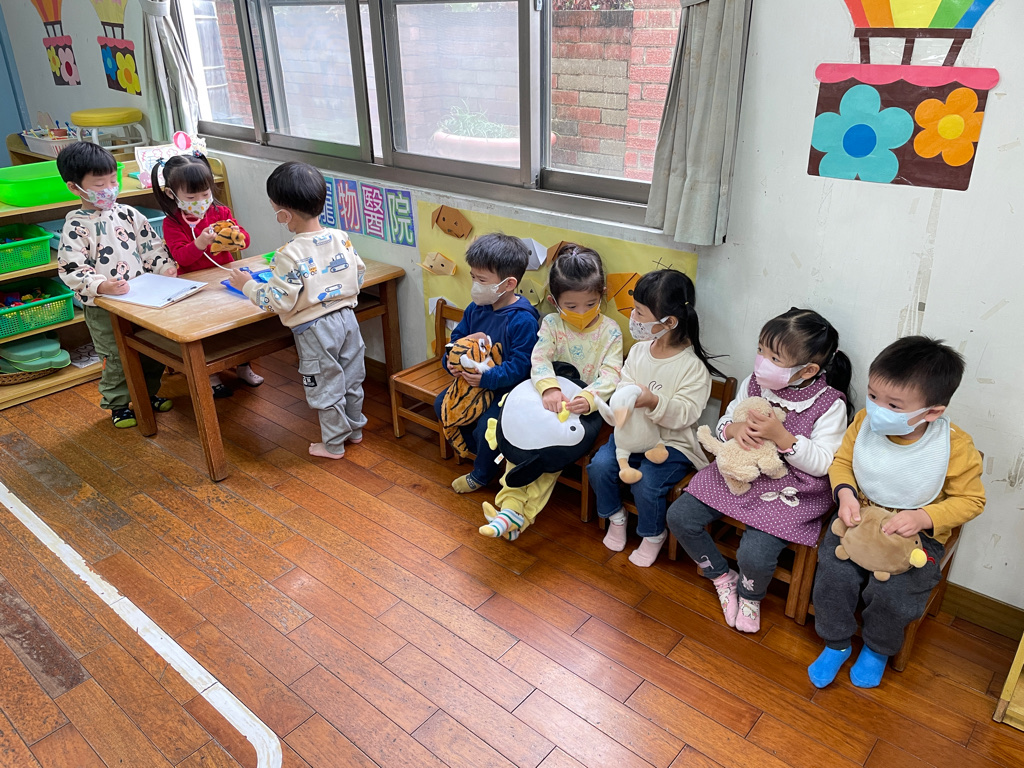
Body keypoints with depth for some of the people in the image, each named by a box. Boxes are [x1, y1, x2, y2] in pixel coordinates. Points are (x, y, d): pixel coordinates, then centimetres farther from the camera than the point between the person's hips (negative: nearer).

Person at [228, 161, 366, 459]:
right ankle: (354, 429, 39)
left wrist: (248, 285, -3)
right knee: (351, 378, 20)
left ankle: (333, 444, 25)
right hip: (346, 318, 6)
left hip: (315, 329, -6)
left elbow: (278, 301, -19)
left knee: (325, 387, 10)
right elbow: (358, 274, 7)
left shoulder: (291, 255, -23)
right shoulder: (341, 238, -4)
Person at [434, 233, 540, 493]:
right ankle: (475, 446, 25)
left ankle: (481, 474, 8)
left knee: (486, 424, -23)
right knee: (442, 404, 5)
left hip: (506, 387, -8)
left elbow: (520, 366, -26)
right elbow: (457, 338, 11)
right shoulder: (476, 308, -1)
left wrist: (486, 378, -35)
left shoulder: (523, 320, -25)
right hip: (472, 379, 8)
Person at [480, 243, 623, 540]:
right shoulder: (551, 324, -2)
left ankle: (521, 513, -20)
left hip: (587, 409, -3)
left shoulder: (610, 331, -6)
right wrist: (548, 388, -41)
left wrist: (588, 398, -37)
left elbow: (610, 375, -16)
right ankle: (511, 505, -19)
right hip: (549, 402, 3)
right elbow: (540, 358, -19)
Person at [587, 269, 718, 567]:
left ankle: (654, 535, 9)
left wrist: (654, 402, -38)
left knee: (646, 483, -24)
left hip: (672, 443, -5)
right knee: (600, 464, -16)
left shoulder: (693, 367, -17)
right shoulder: (639, 350, 2)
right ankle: (615, 517, 13)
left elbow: (685, 414, -21)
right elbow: (622, 384, 9)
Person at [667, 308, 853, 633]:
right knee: (680, 516, -7)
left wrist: (781, 436, -27)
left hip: (790, 491, -5)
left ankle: (749, 595, 16)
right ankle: (721, 575, 20)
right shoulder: (754, 383, -1)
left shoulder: (830, 405, -13)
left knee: (755, 555, -25)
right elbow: (723, 422, 8)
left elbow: (822, 463, -14)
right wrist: (733, 429, -18)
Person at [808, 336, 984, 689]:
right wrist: (845, 493, -18)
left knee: (891, 594, -18)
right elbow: (842, 460, 3)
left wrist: (925, 517, -25)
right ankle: (836, 644, 14)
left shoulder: (955, 447, -21)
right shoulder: (865, 422, -14)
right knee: (834, 574, -15)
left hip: (917, 533, -2)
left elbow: (971, 499, -10)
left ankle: (877, 649, 18)